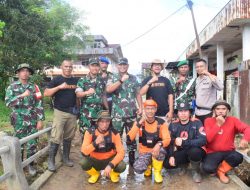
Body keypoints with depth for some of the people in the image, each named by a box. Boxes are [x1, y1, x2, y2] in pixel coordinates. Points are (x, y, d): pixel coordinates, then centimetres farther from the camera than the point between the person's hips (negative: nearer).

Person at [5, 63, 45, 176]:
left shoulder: (34, 87, 3)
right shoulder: (12, 87, 1)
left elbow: (39, 104, 1)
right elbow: (8, 102, -10)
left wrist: (40, 120, -3)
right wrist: (22, 96, -21)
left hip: (33, 121, 1)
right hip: (19, 122, -1)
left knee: (32, 144, 6)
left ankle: (30, 165, 24)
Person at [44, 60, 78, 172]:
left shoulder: (75, 81, 12)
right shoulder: (56, 80, 1)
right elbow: (46, 93, -8)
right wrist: (59, 87, -18)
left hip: (72, 112, 4)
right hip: (60, 112, -4)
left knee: (68, 137, 10)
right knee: (56, 138, -7)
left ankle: (66, 158, 23)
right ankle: (51, 160, 6)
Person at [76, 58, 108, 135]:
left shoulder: (102, 81, 11)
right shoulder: (82, 80, -1)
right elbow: (78, 94, -14)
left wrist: (107, 109, 17)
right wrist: (87, 92, -34)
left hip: (99, 112, 4)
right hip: (86, 113, -3)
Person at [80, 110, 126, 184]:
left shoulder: (114, 133, -17)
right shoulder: (90, 132, -17)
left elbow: (121, 152, -20)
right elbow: (84, 152, -23)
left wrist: (110, 165, -32)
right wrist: (95, 143, -39)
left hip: (110, 160, 0)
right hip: (94, 160, 1)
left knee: (122, 166, -29)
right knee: (83, 163, -30)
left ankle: (114, 174, 10)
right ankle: (95, 174, 6)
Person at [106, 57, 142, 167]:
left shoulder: (133, 78, 10)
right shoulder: (113, 78, 2)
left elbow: (138, 94, 12)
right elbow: (108, 89, -17)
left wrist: (140, 107, 2)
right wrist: (121, 80, -23)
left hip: (131, 113, 3)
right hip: (117, 113, -2)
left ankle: (132, 159, 26)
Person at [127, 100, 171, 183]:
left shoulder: (161, 122, -10)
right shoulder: (139, 122, -9)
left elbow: (167, 139, -15)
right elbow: (129, 138, -20)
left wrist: (159, 144, -37)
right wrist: (139, 123, -28)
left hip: (156, 150, 0)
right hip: (144, 152, 0)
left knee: (160, 150, -36)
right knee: (138, 169, -28)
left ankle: (157, 172, -4)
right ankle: (148, 166, 12)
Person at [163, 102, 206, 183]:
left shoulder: (196, 123, -14)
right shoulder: (173, 125, -2)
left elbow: (203, 140, -25)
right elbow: (170, 142, 2)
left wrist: (183, 142, -31)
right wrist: (171, 155, -12)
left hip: (195, 151, -3)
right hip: (181, 152, 4)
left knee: (194, 151, -38)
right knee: (167, 163, -19)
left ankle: (196, 171, -3)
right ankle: (183, 165, 16)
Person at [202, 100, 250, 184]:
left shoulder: (232, 120, -1)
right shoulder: (208, 121, -6)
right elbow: (207, 139, -17)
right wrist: (218, 124, -22)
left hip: (228, 152, 2)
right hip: (213, 152, -2)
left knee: (239, 157, -31)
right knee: (207, 168, -29)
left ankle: (220, 171, -1)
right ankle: (214, 169, 11)